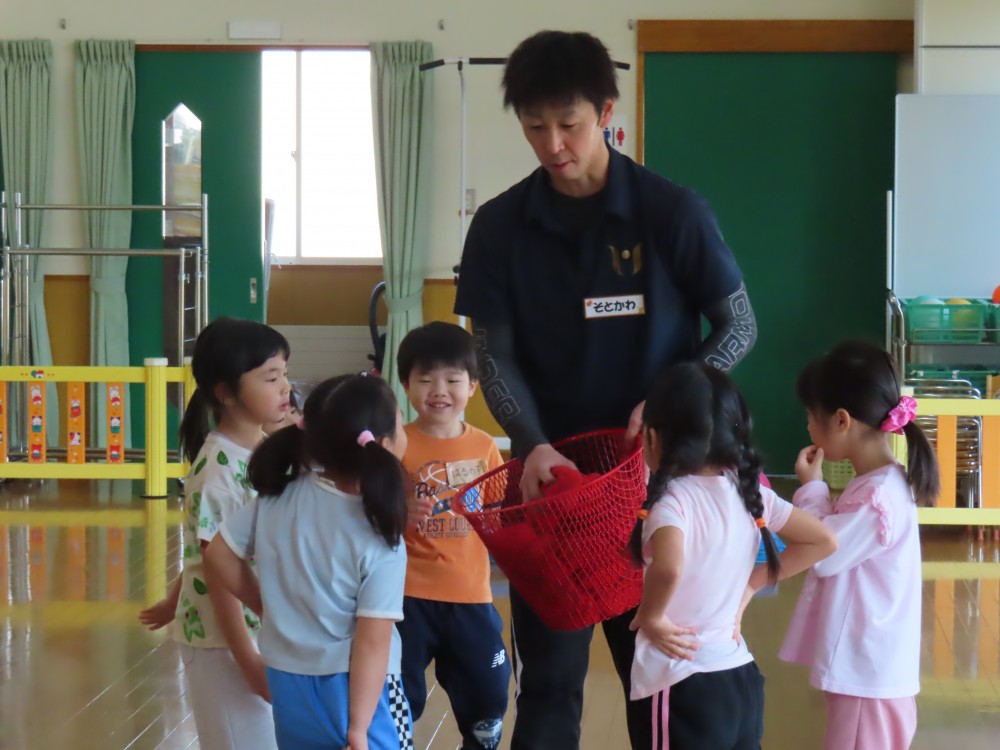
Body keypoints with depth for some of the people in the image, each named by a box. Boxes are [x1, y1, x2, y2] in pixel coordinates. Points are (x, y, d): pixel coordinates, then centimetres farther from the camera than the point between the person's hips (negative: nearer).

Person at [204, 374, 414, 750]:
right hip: (355, 689, -6)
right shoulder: (380, 538, -18)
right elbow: (372, 643, -18)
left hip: (288, 681, 6)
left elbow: (220, 555, 6)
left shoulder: (279, 496, -5)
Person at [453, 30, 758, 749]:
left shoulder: (673, 212, -7)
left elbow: (739, 327, 0)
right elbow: (495, 355, 0)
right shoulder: (500, 226, -1)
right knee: (548, 678, 4)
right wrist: (533, 444, -18)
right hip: (548, 471, 1)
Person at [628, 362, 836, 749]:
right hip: (743, 682, 7)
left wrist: (651, 617, -17)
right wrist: (752, 584, 10)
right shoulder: (749, 491, 4)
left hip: (687, 688, -7)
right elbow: (824, 541, 11)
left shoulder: (673, 500, -16)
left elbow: (669, 568, -36)